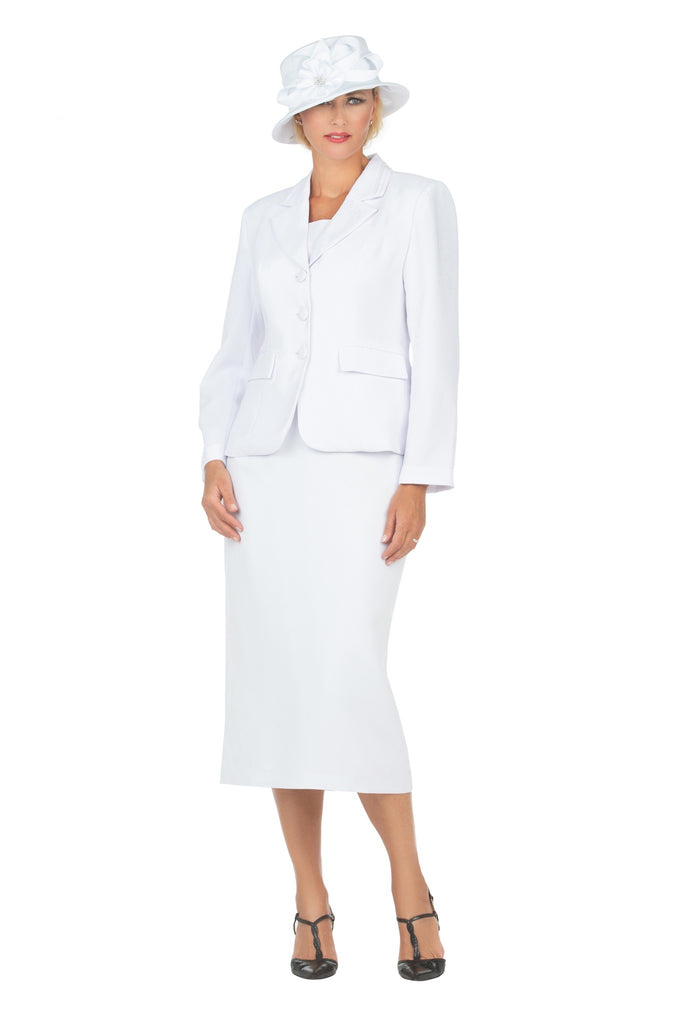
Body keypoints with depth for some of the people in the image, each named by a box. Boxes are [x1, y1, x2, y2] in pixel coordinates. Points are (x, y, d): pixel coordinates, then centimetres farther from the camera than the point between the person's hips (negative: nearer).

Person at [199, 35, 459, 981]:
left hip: (363, 463, -4)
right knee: (276, 681, 0)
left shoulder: (418, 202, 2)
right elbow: (235, 354, 14)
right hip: (267, 463, 4)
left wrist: (419, 483, -12)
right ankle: (311, 902, 11)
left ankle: (409, 883, 2)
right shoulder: (265, 220, 15)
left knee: (347, 680, -16)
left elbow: (434, 349, -4)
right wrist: (214, 461, -1)